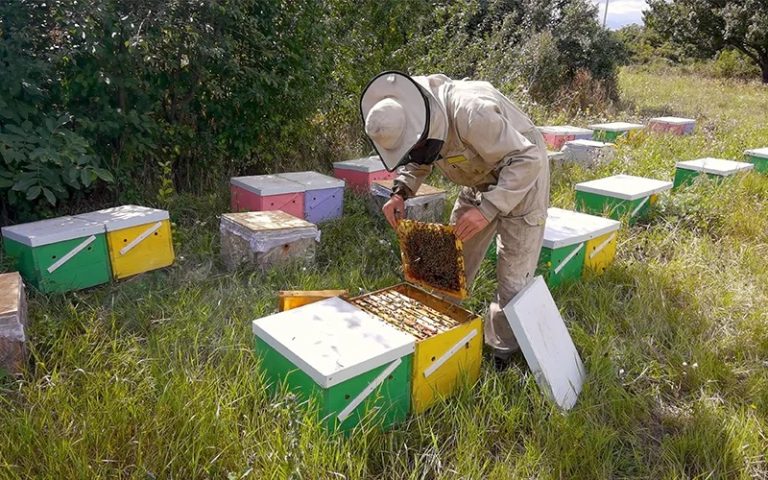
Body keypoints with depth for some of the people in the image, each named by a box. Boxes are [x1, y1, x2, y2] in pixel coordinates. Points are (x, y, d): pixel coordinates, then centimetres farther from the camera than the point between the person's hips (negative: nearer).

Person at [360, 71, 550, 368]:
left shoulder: (470, 113, -39)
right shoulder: (411, 117, -14)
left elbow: (528, 159, -34)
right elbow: (419, 160, 6)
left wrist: (488, 209, -43)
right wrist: (401, 191, -13)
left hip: (522, 177, -7)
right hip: (481, 181, 7)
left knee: (513, 276, -4)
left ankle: (501, 355, 11)